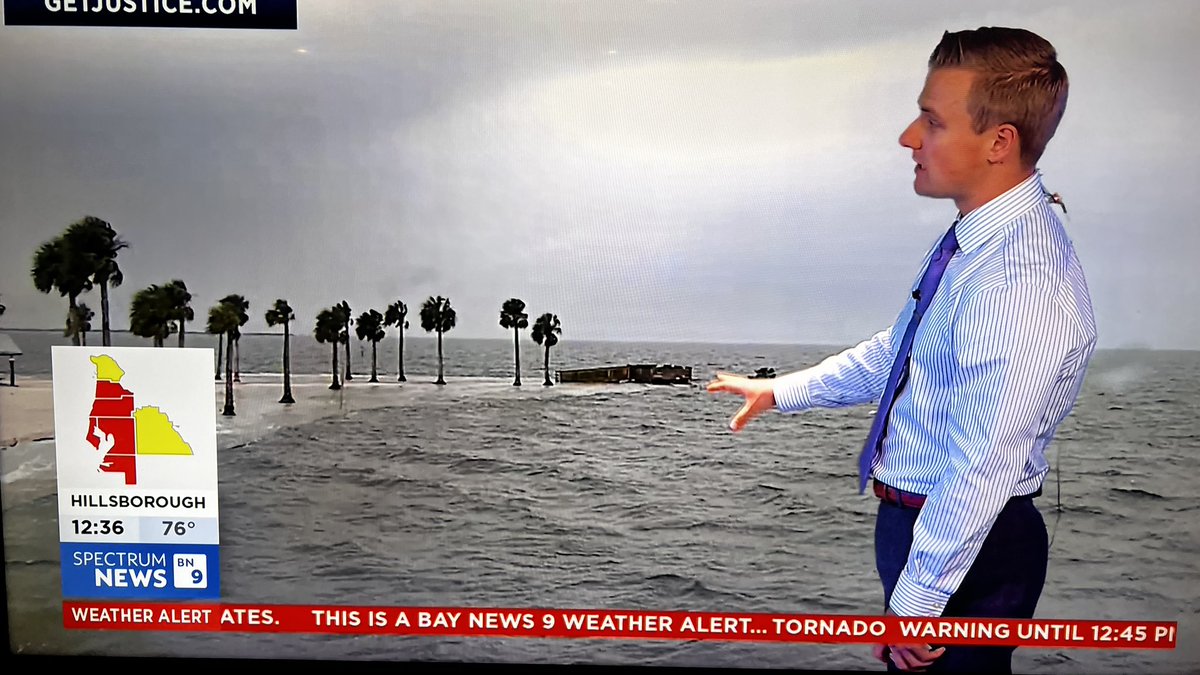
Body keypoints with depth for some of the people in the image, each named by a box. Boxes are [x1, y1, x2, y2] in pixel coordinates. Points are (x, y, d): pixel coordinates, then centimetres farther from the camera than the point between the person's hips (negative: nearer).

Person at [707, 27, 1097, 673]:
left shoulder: (1023, 285, -29)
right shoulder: (969, 239, 2)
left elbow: (982, 470, -28)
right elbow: (893, 353, 13)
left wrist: (916, 604, -20)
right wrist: (780, 391, 15)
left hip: (966, 546, -9)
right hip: (918, 521, 9)